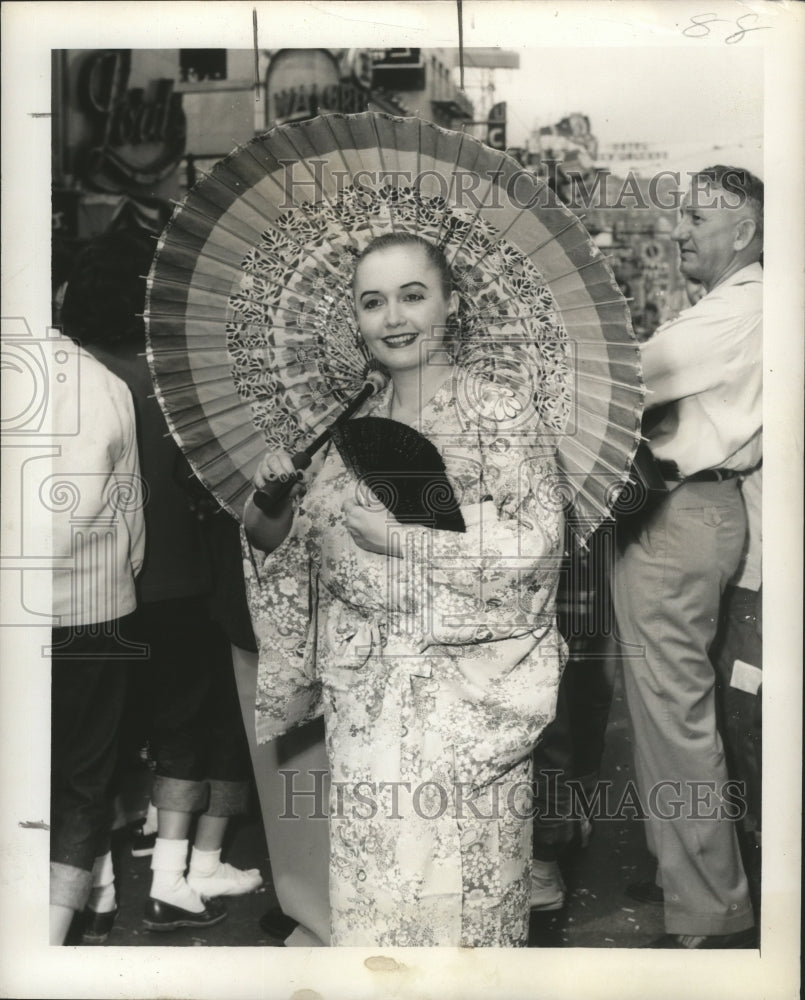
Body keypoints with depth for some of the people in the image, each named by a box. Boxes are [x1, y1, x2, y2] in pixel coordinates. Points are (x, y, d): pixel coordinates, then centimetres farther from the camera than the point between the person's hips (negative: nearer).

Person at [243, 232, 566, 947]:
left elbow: (536, 543, -14)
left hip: (464, 702, -4)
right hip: (364, 707, 5)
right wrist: (273, 515, -6)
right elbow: (299, 551, 14)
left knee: (453, 888, 3)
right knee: (370, 894, 11)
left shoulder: (501, 412, -4)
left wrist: (405, 535, -16)